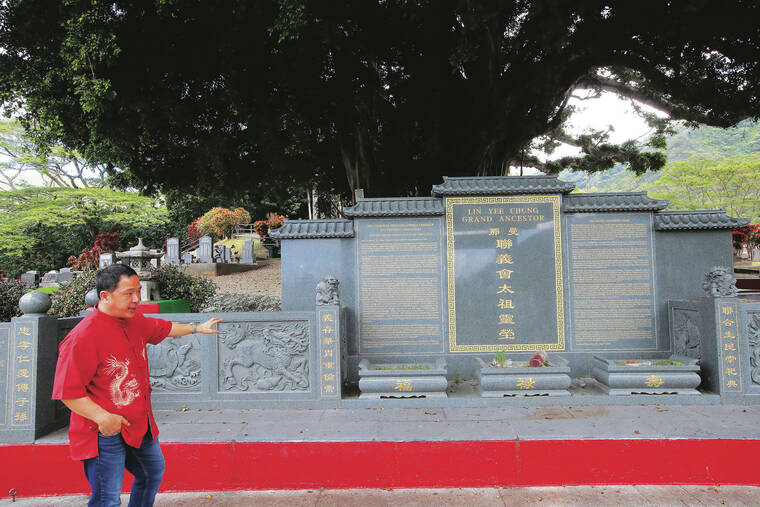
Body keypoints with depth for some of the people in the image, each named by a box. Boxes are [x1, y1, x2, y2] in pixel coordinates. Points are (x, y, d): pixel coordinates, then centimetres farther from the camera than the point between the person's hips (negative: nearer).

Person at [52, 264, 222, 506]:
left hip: (140, 425, 9)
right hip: (106, 432, -8)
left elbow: (163, 328, 23)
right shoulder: (84, 336, -23)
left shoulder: (135, 322, 2)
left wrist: (197, 328, 31)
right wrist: (102, 417, -32)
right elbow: (67, 391, -22)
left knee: (153, 473, 25)